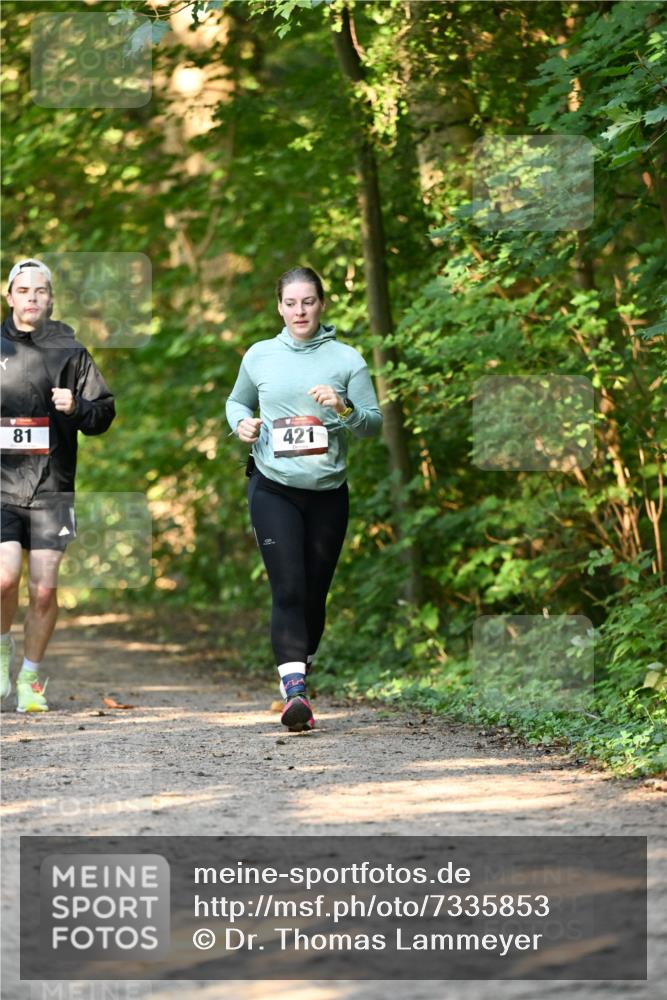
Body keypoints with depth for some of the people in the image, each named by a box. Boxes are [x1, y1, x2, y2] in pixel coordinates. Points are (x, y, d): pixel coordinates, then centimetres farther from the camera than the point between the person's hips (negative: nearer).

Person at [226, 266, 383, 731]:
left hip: (328, 491, 1)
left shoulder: (346, 359, 2)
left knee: (314, 593, 8)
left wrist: (344, 410, -18)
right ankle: (295, 692, -23)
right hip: (274, 488, -1)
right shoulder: (259, 356, 5)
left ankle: (300, 671, 28)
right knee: (288, 589, -15)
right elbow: (237, 400, 22)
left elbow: (375, 422, 2)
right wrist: (241, 423, 0)